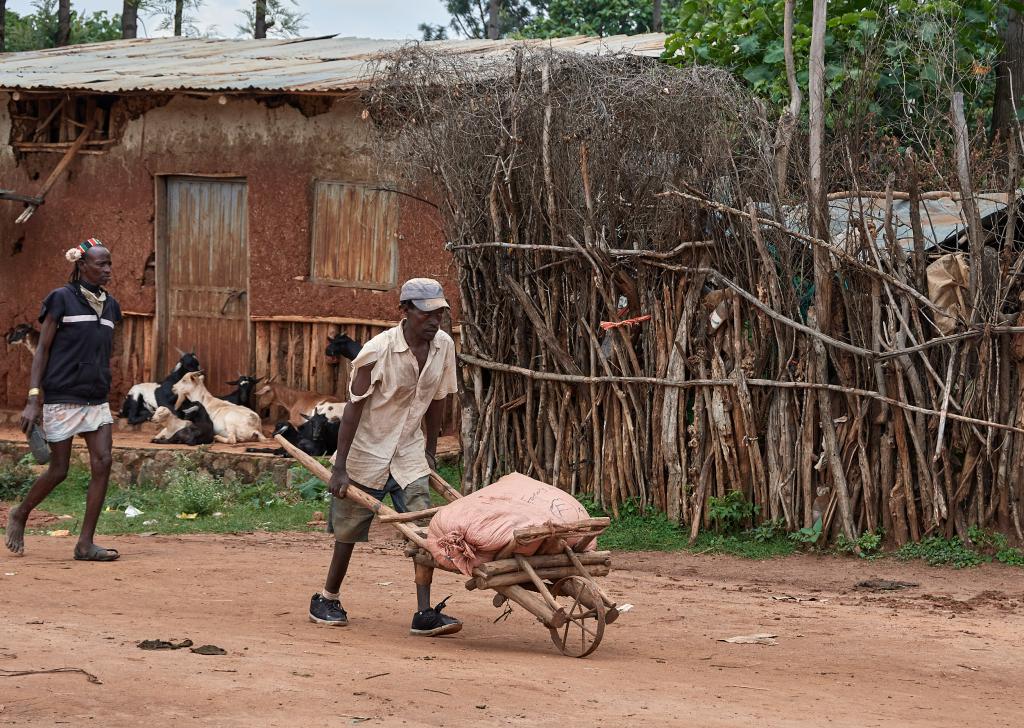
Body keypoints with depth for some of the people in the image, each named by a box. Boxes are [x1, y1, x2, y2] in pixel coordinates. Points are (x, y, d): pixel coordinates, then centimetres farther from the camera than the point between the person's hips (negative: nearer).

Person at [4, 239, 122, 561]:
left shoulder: (109, 305, 12)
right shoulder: (61, 299, -5)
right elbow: (42, 350, -6)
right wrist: (33, 399, -12)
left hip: (96, 399, 5)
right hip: (62, 398, -5)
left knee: (102, 463, -8)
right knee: (59, 470, 0)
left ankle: (85, 543, -5)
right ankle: (20, 515, 27)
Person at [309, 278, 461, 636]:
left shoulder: (444, 347, -6)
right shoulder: (378, 350, -22)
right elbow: (354, 408, -18)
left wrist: (430, 453, 12)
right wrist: (340, 468, -18)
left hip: (408, 452, 4)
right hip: (367, 451, -4)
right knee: (349, 529, 9)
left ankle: (425, 613, -11)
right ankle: (326, 600, 29)